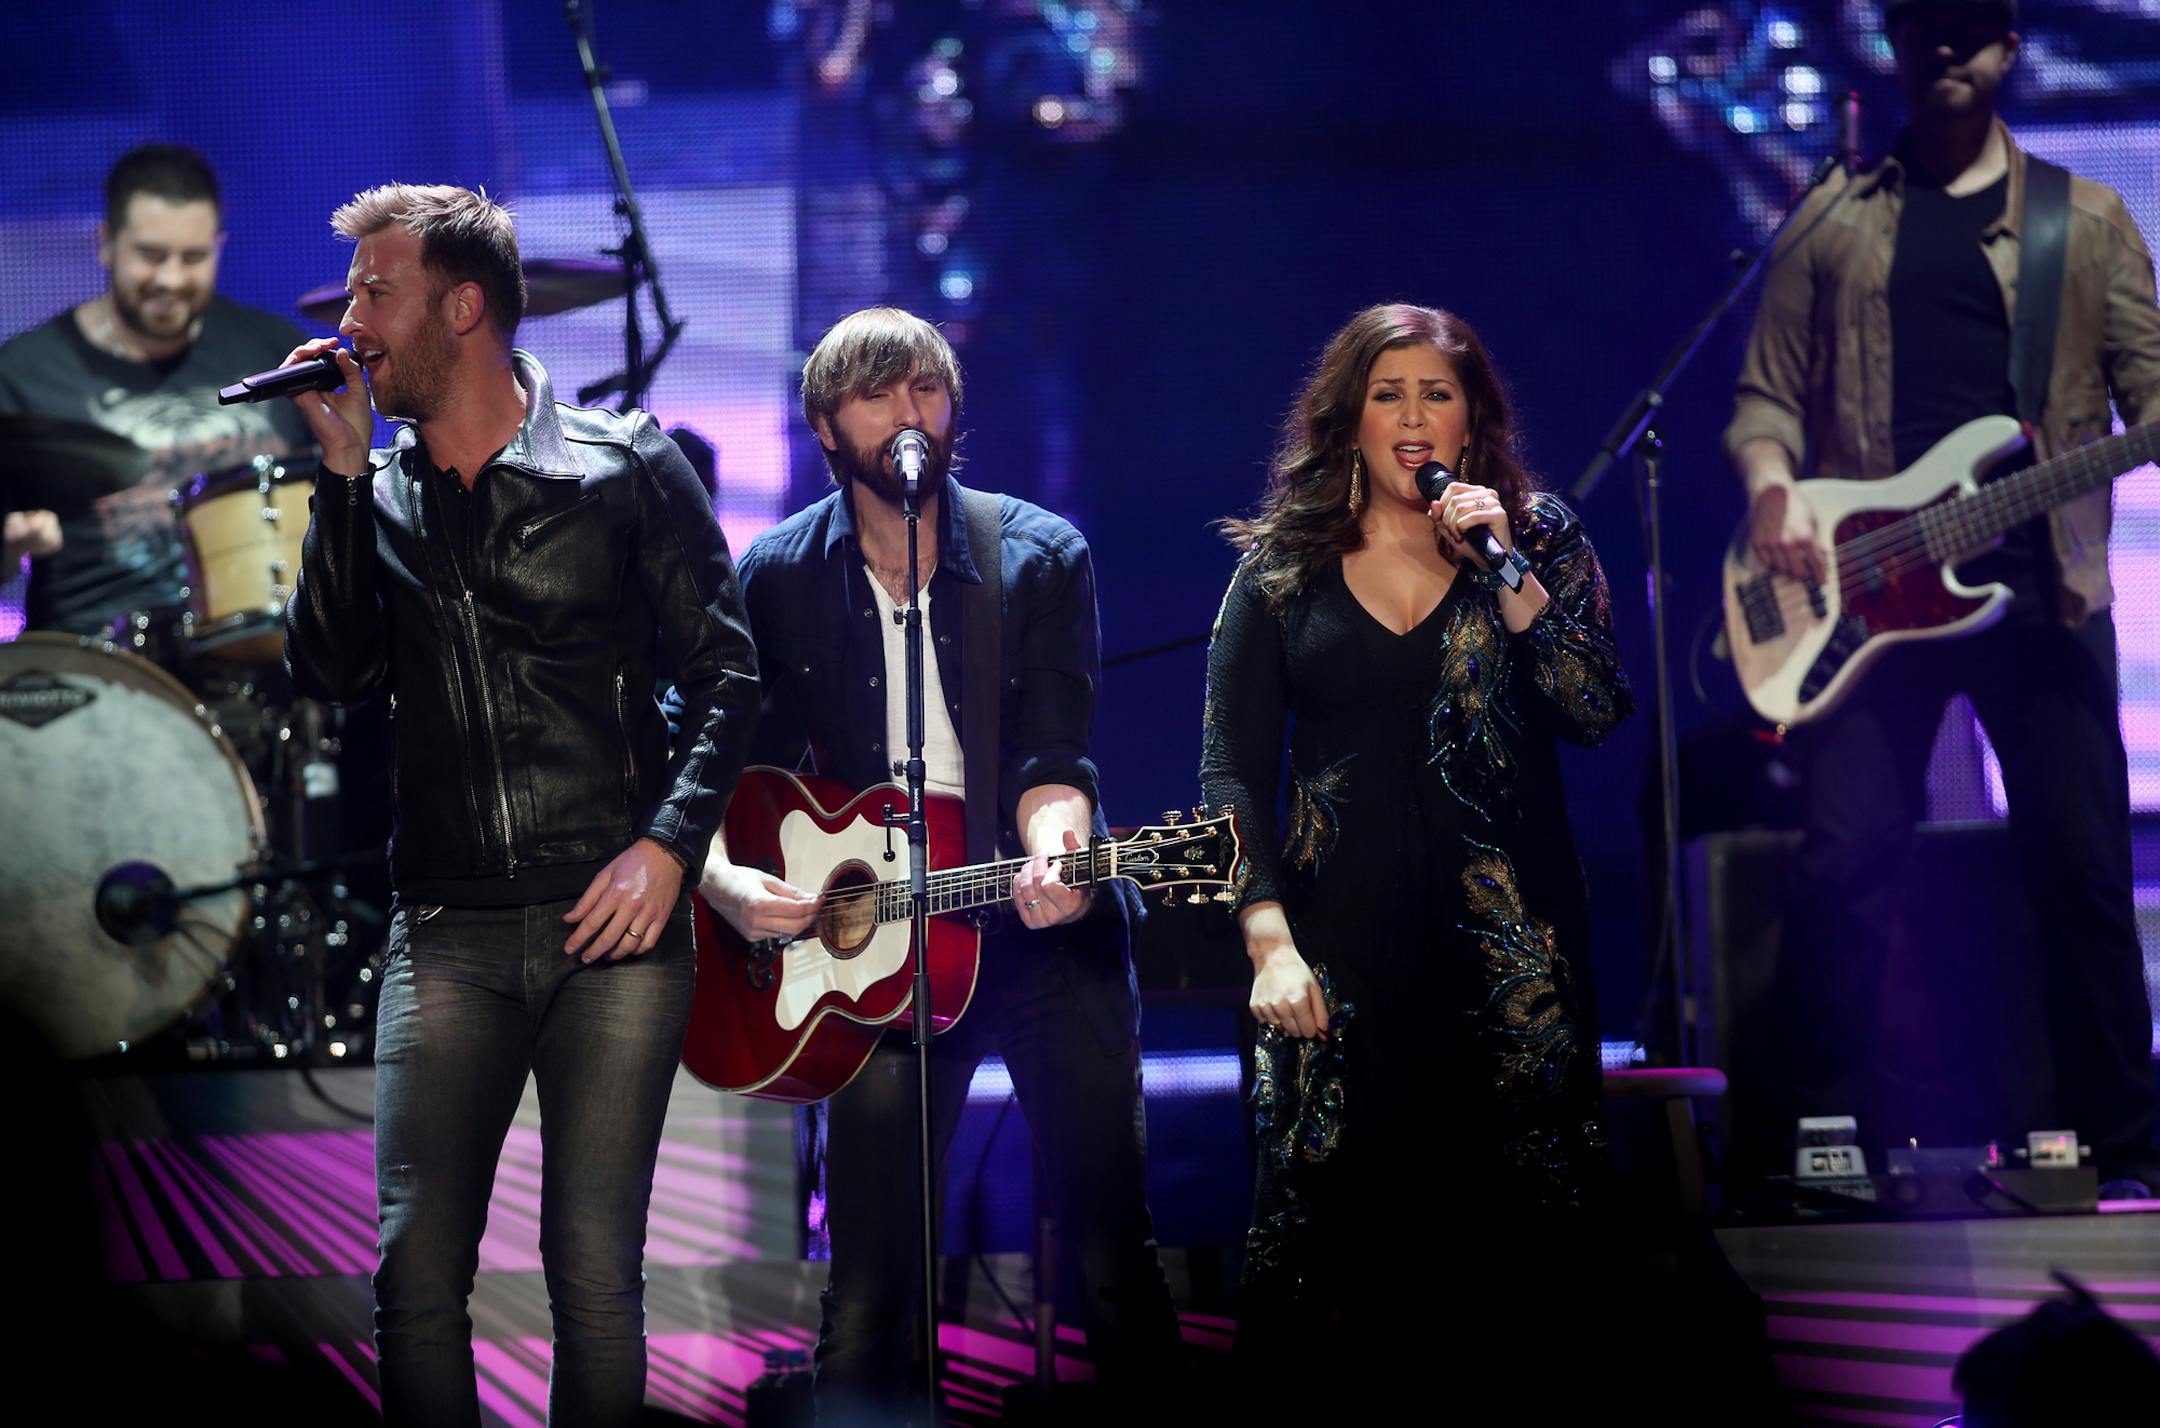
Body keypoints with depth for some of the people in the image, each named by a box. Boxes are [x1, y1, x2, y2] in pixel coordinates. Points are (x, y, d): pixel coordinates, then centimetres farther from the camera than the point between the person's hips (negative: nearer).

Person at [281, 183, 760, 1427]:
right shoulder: (379, 495, 12)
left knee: (594, 1269, -4)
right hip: (448, 931, 3)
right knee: (417, 1266, -6)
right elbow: (329, 672, -2)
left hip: (614, 916, -3)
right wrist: (344, 474, -5)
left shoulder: (625, 468, 3)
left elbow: (725, 672, 3)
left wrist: (668, 843, -10)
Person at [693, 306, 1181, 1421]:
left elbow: (1053, 756, -7)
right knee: (868, 1285, -3)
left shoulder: (1040, 556, 0)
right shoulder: (778, 578, 2)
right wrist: (723, 879, -16)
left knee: (1113, 1239, -1)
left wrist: (1056, 855, -27)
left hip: (1046, 926, 0)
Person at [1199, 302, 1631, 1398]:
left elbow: (1597, 714, -5)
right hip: (1341, 945, 0)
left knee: (1525, 1224, -4)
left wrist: (1507, 575, -13)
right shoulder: (1284, 567, 7)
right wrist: (1269, 939, -6)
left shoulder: (1538, 542, 8)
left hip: (1507, 937, 0)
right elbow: (1231, 771, 5)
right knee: (1323, 1216, -5)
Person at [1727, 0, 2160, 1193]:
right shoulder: (1833, 221, 14)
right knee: (1845, 860, -6)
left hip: (2040, 587, 0)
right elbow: (1769, 393, 11)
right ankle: (1821, 1132, 5)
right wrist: (1772, 493, -9)